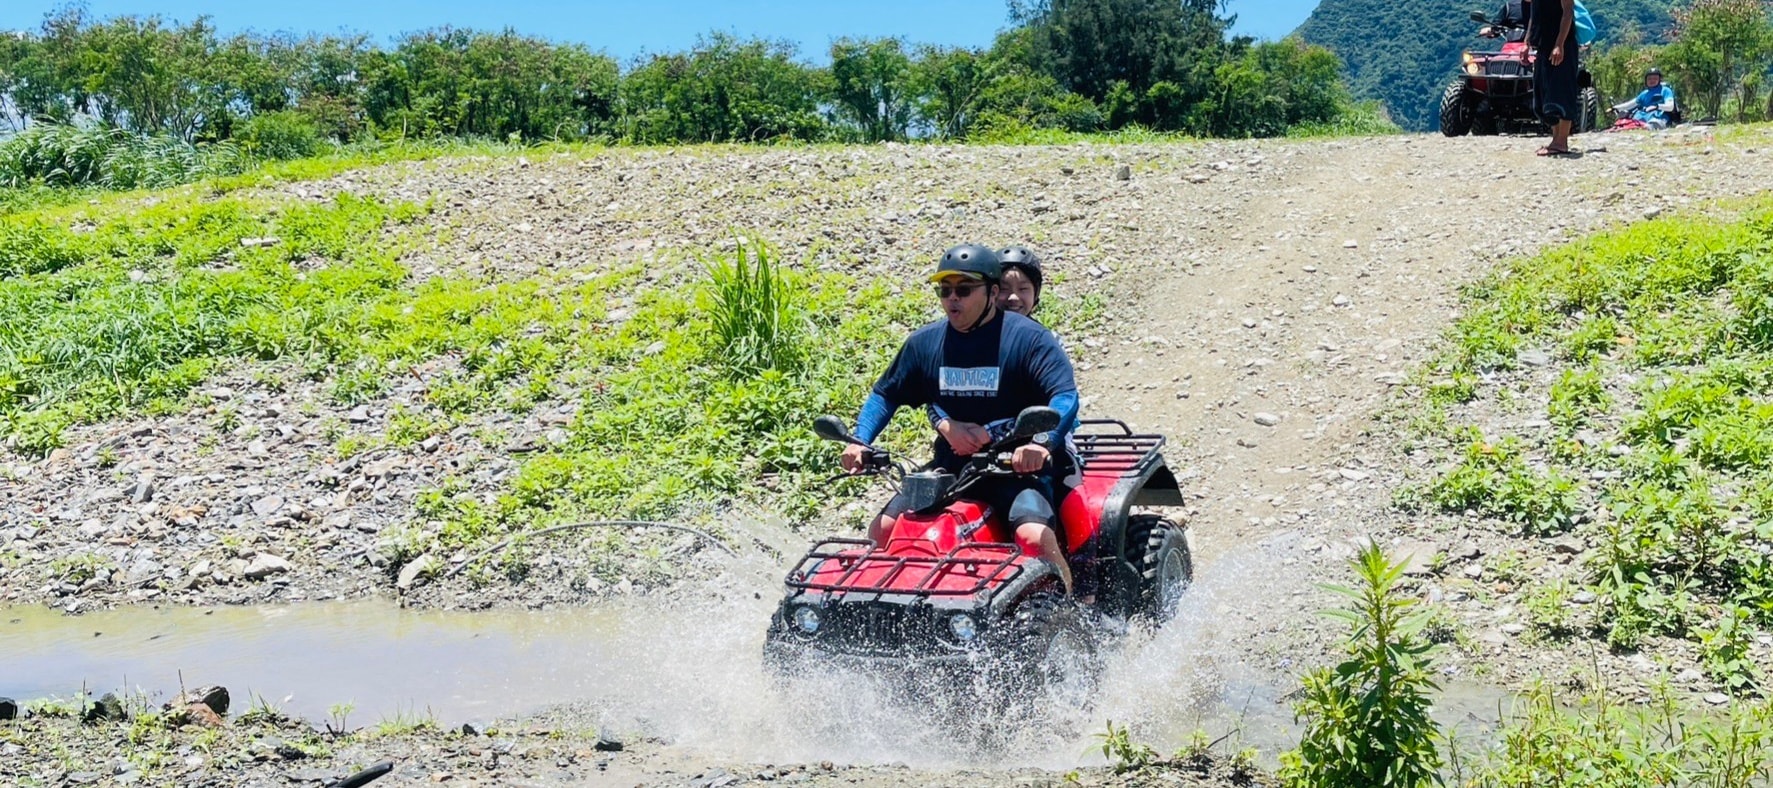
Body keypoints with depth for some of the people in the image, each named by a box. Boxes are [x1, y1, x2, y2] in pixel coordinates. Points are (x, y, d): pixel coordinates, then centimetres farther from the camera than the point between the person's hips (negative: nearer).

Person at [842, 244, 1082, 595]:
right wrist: (859, 442, 1)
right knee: (881, 532, -8)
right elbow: (885, 394, 19)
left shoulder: (1028, 338, -7)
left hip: (1018, 465, -5)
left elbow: (1066, 398, -17)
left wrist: (1041, 442, -37)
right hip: (950, 466, 5)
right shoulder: (924, 342, 8)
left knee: (1035, 535, -32)